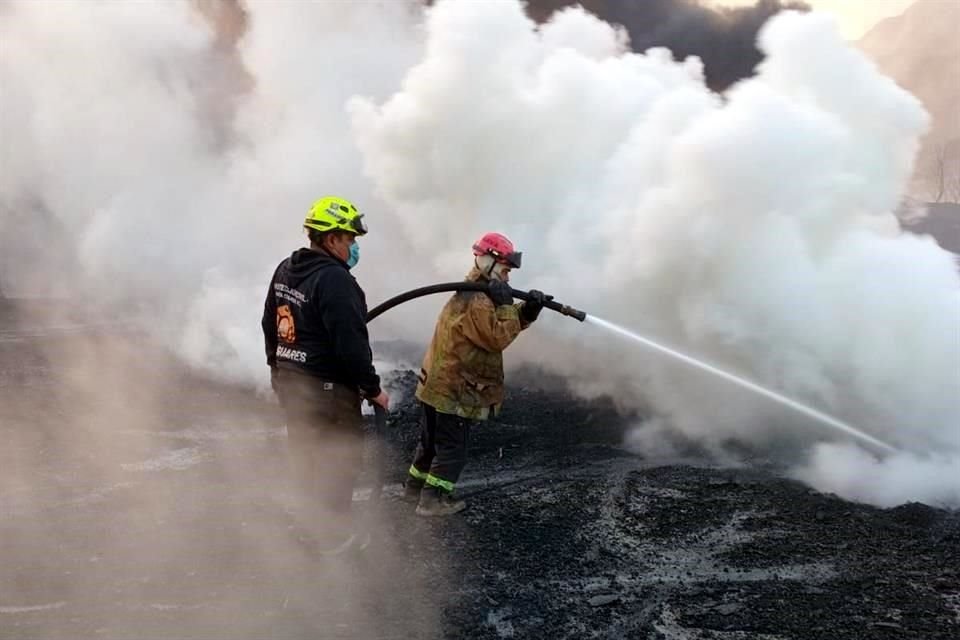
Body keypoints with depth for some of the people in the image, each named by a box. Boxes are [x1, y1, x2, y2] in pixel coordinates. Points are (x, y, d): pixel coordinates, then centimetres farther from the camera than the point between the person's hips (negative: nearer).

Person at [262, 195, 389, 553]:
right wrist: (372, 388, -15)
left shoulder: (285, 270, 6)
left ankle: (311, 525, 35)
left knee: (304, 455, 21)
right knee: (339, 457, 4)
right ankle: (334, 535, 13)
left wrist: (278, 366, 27)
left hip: (288, 380, 9)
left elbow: (270, 325, 16)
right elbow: (351, 342, -24)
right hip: (328, 388, -9)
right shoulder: (334, 279, -24)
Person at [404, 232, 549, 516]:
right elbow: (498, 337, -23)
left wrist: (527, 310, -5)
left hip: (438, 384, 10)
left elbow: (504, 324, 11)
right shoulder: (477, 301, -21)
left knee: (432, 440, 21)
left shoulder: (472, 293, 14)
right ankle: (433, 499, 4)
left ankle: (414, 487, 32)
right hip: (455, 389, -10)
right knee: (453, 447, -1)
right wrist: (506, 305, -18)